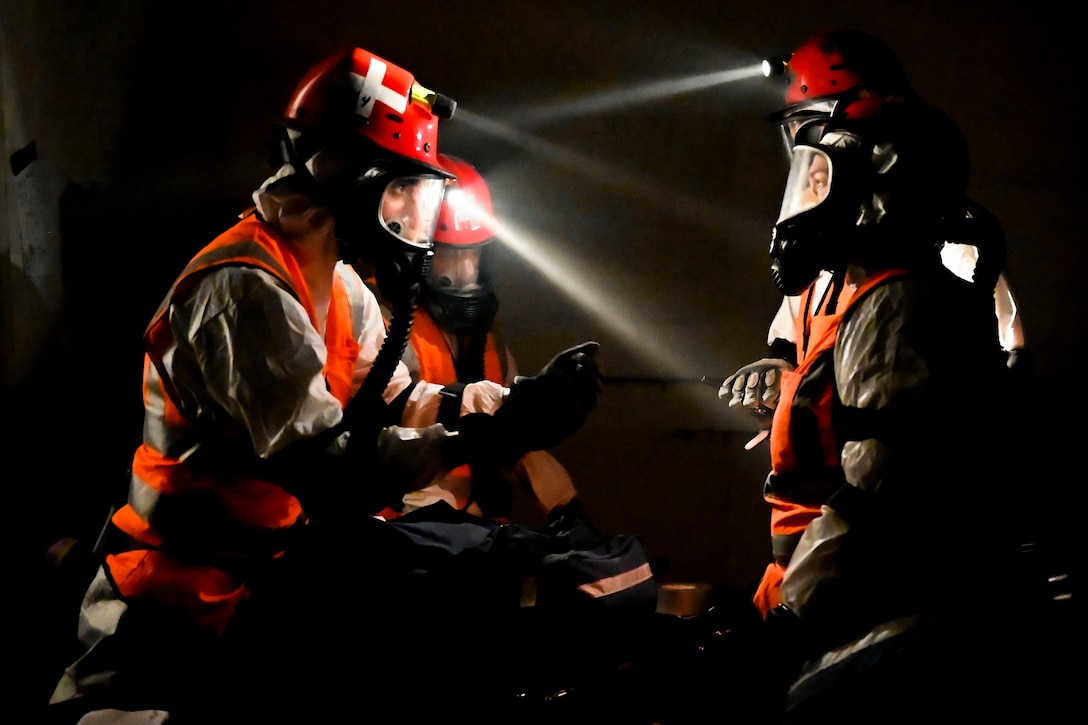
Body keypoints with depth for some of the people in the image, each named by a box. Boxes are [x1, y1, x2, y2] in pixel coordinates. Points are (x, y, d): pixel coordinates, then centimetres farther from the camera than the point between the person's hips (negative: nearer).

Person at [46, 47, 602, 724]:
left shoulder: (340, 285, 10)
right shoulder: (246, 289, -22)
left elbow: (394, 402, 6)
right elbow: (334, 475, -28)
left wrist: (480, 400, -11)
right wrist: (483, 434, -29)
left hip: (282, 550, 9)